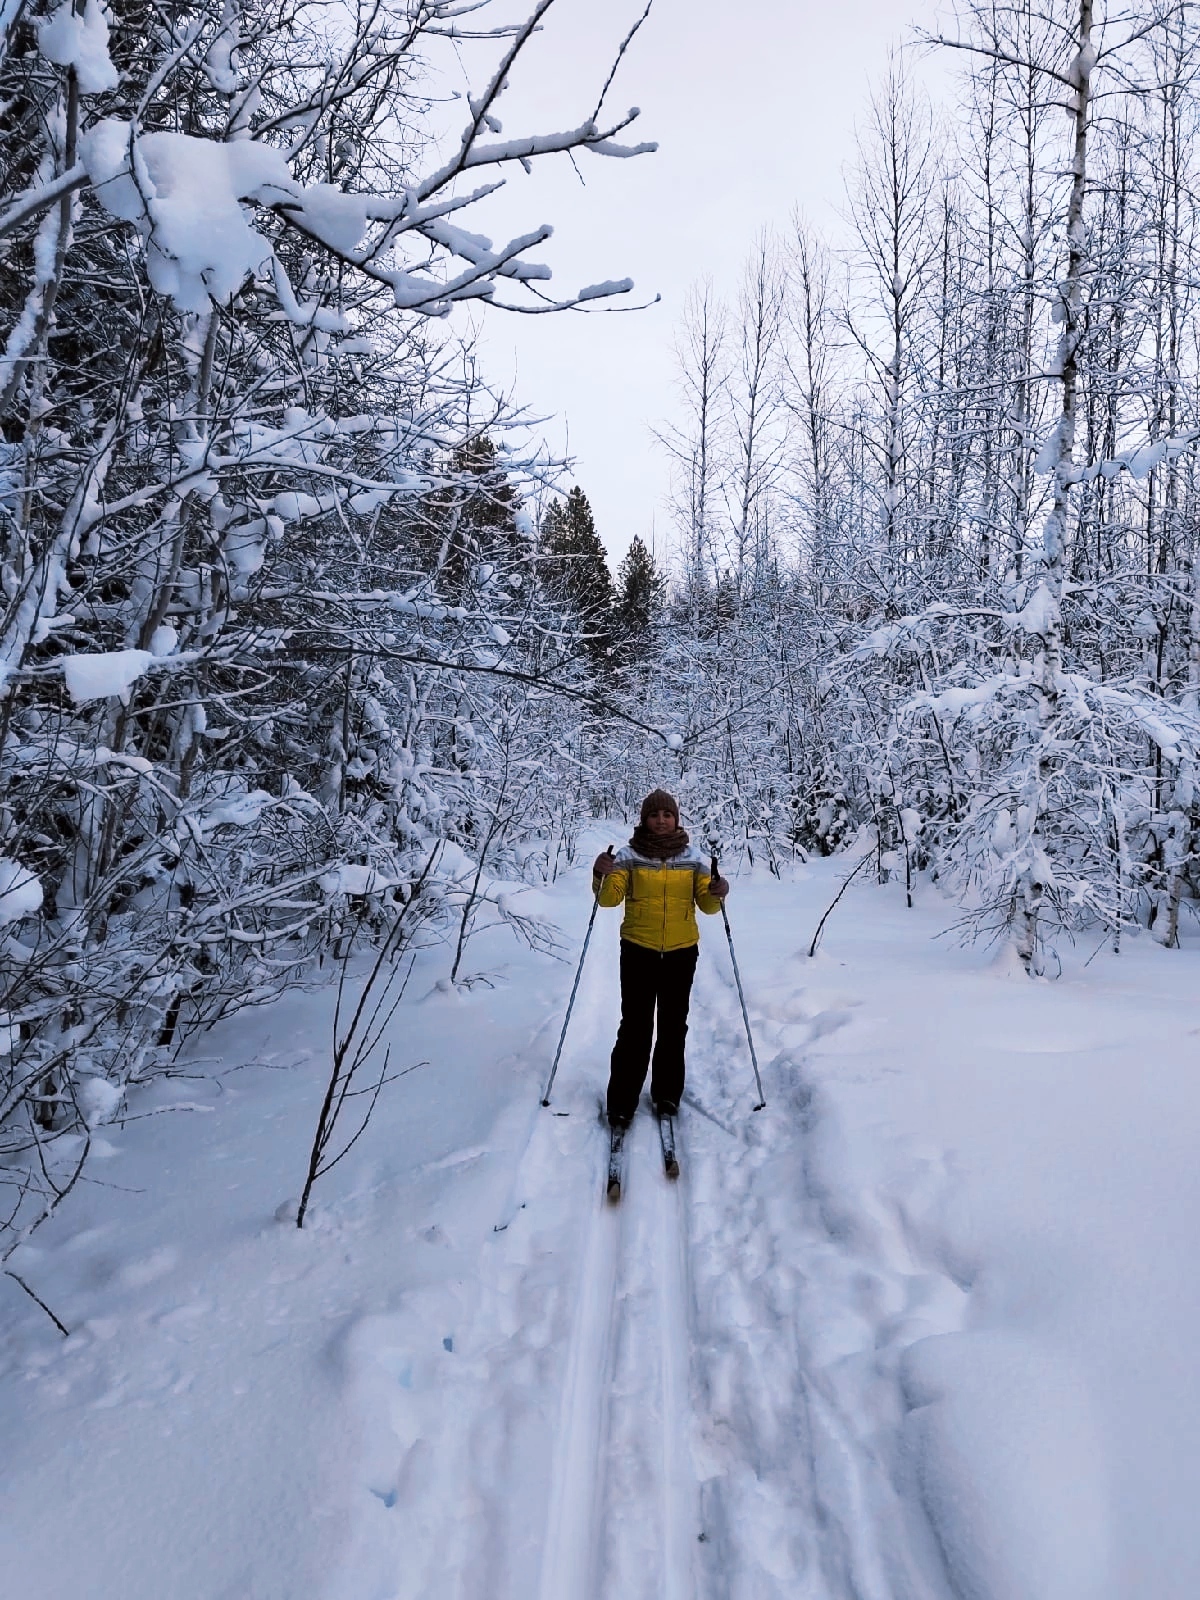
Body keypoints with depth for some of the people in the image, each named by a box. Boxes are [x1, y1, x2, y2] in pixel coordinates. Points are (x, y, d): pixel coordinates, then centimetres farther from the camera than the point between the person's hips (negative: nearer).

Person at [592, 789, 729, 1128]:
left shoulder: (691, 858, 1)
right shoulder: (629, 855, -4)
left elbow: (706, 904, 0)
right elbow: (610, 897, -12)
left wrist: (716, 894, -23)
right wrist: (602, 877, -33)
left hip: (681, 952, 2)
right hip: (638, 951, -2)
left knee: (674, 1026, 12)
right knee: (635, 1027, -3)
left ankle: (667, 1094, 28)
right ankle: (621, 1103, 6)